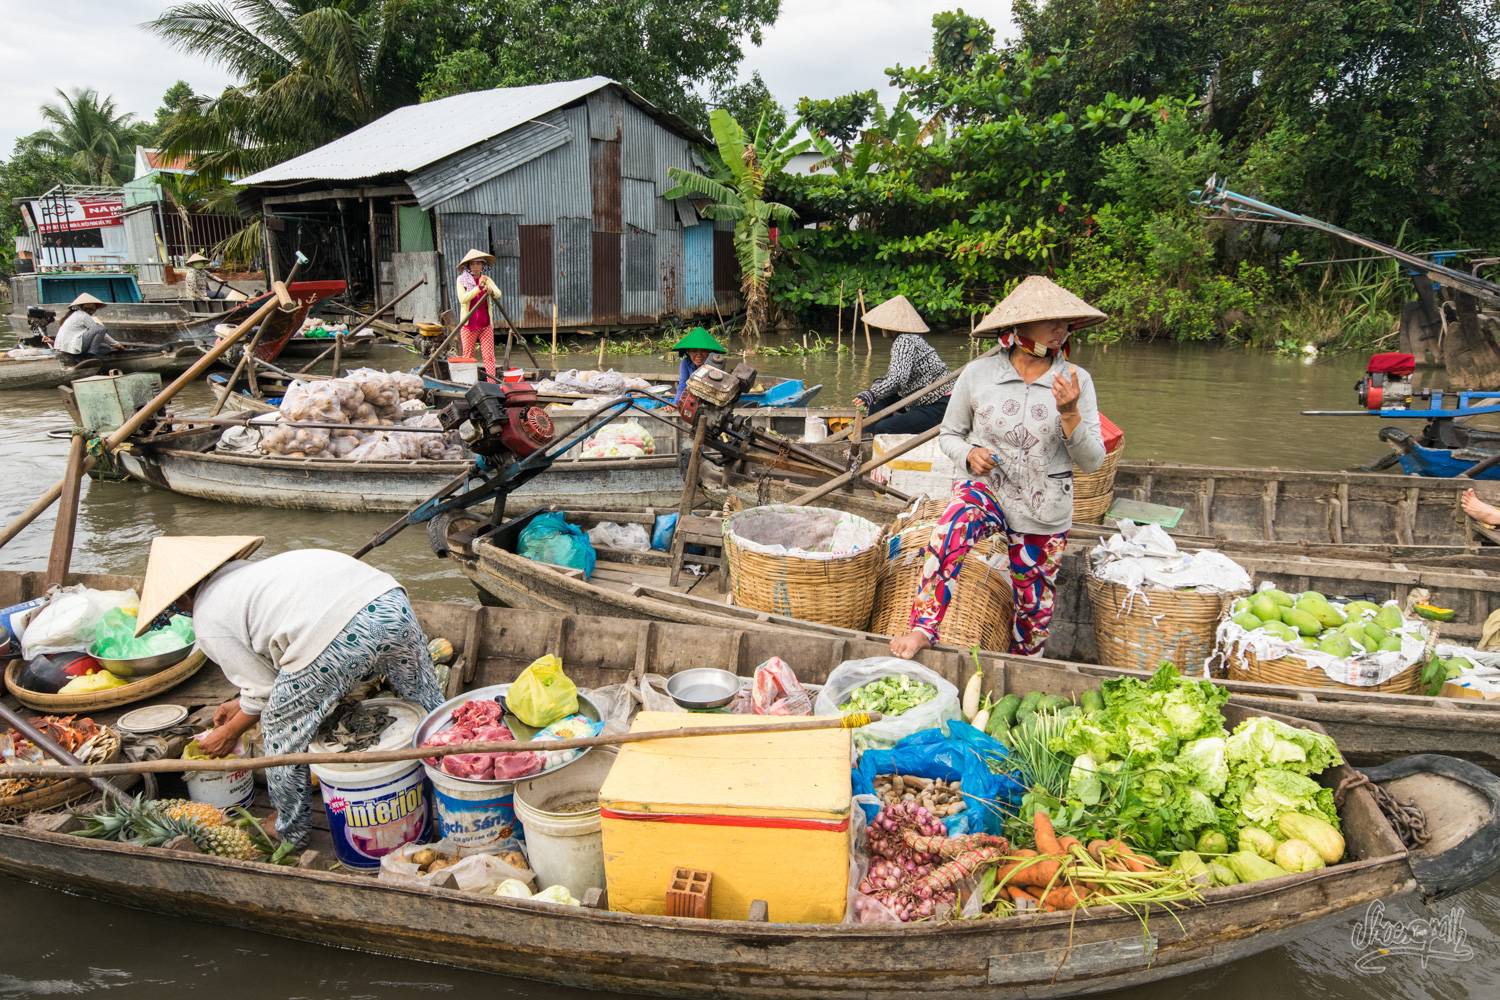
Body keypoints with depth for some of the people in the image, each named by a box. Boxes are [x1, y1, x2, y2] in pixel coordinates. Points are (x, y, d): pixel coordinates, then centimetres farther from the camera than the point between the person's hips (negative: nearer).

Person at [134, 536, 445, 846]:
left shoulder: (208, 622, 12)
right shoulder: (247, 569, 35)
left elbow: (265, 691, 16)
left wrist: (229, 733, 33)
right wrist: (243, 704, 51)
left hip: (338, 634, -7)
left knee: (281, 731, 20)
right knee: (429, 707, 25)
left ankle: (291, 831, 40)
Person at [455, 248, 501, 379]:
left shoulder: (486, 279, 7)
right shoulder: (462, 279, 1)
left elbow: (498, 294, -9)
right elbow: (462, 299, -14)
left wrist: (491, 290, -32)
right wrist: (479, 287, -21)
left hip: (486, 324, 2)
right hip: (469, 324, -2)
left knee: (489, 356, -2)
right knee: (468, 356, 1)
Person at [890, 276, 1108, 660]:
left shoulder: (1076, 380, -7)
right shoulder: (978, 374, -8)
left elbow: (1092, 461, -8)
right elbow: (949, 435, 6)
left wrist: (1069, 414, -25)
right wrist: (969, 454, -16)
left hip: (1044, 512, 2)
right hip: (985, 487, -1)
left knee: (1034, 604, 15)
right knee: (949, 533, -35)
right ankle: (923, 629, -27)